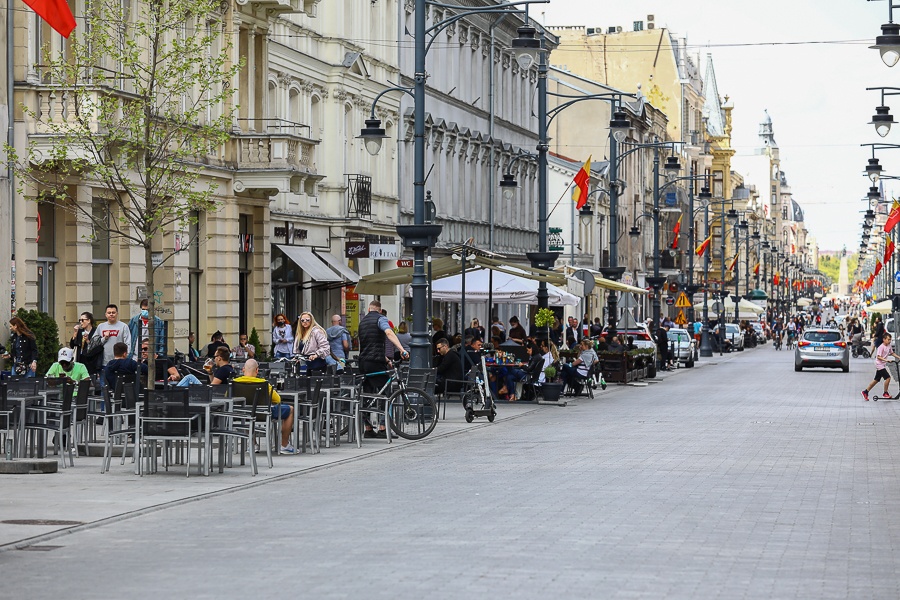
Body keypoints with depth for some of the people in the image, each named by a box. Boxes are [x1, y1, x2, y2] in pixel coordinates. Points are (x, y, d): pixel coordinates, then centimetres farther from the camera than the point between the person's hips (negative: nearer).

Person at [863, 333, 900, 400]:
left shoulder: (889, 346, 6)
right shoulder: (881, 347, -19)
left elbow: (892, 353, 22)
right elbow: (878, 357, -24)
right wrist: (886, 360, -33)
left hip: (883, 365, 9)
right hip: (879, 365, -9)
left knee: (876, 380, 13)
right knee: (888, 377, -15)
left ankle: (865, 392, 21)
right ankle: (885, 393, 0)